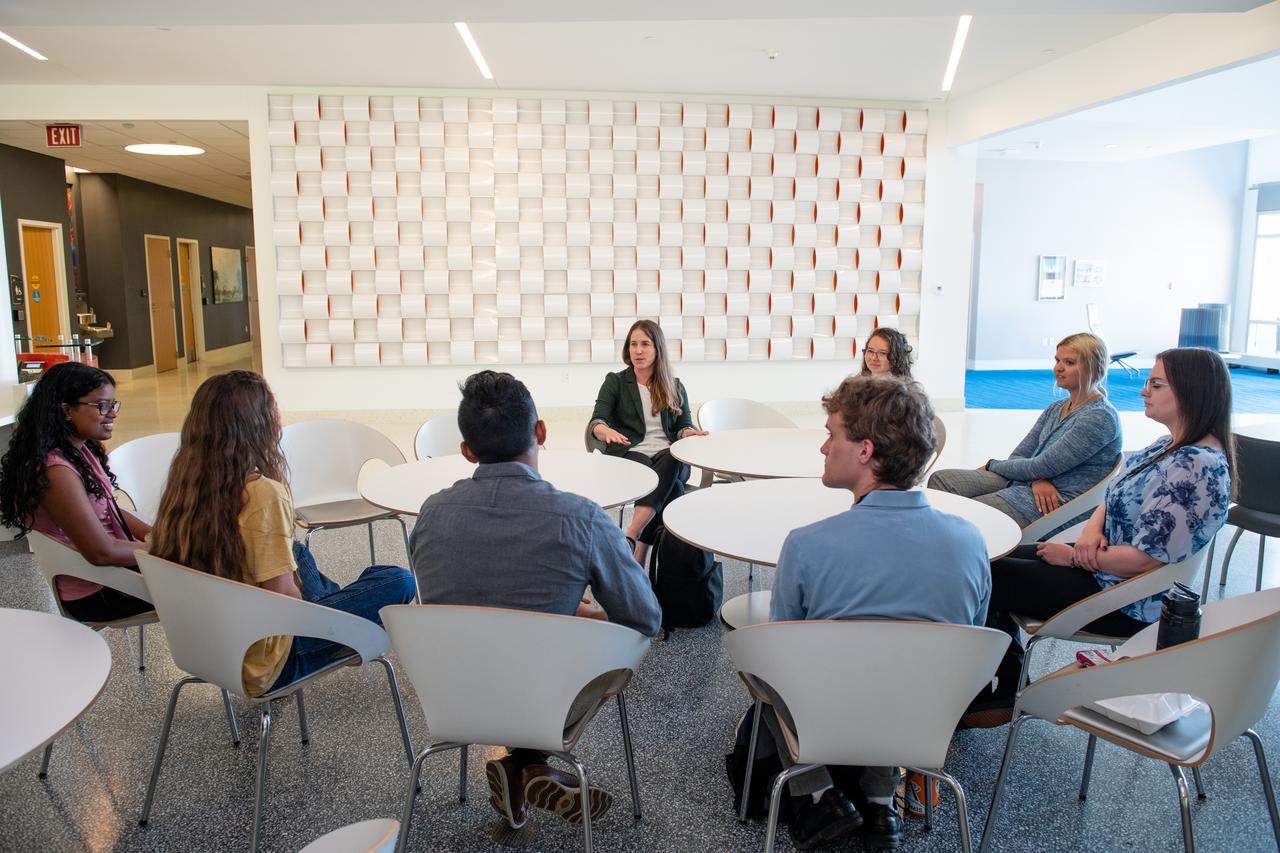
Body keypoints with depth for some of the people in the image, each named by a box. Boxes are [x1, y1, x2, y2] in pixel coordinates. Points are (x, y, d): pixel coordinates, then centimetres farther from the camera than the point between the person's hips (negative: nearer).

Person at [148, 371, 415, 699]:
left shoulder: (184, 486, -5)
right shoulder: (264, 493, -27)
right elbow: (284, 597, -26)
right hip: (261, 666, -8)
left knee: (297, 552, 30)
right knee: (398, 581, -5)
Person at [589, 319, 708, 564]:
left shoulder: (675, 387, 19)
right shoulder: (615, 382, 11)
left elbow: (683, 426, 12)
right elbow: (596, 422, -3)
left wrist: (690, 433, -15)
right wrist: (607, 431, -29)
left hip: (669, 455, 2)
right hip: (630, 454, -2)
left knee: (670, 463, -37)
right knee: (671, 488, -35)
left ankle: (629, 538, -46)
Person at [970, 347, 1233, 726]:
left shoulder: (1195, 467, -26)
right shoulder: (1172, 446, 5)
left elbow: (1146, 559, -28)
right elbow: (1115, 498, 14)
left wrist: (1074, 556, -15)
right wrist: (1092, 530, -8)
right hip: (1103, 564, 10)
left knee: (986, 577, -7)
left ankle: (1004, 694, 14)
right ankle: (1004, 679, 15)